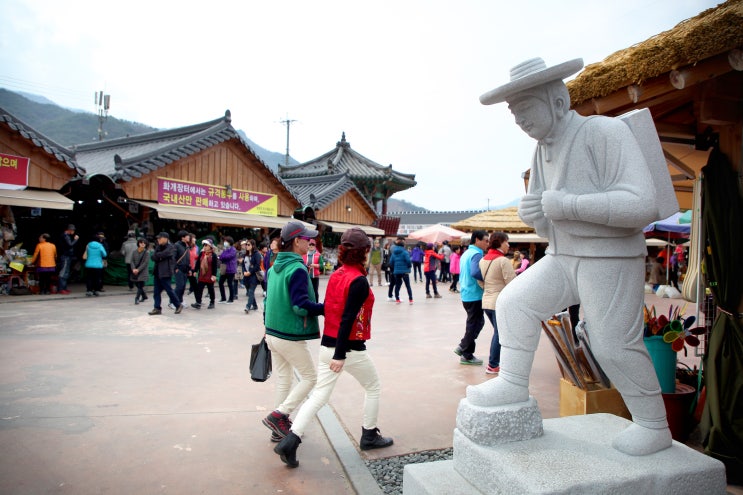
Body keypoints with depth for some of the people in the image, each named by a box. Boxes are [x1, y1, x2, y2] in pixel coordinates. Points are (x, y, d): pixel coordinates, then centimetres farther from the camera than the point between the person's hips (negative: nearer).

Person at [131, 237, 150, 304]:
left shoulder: (147, 252, -4)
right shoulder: (134, 252, 7)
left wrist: (138, 269, -16)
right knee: (137, 285, 12)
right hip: (135, 272, 4)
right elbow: (132, 261, 3)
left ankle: (137, 298, -9)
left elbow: (145, 263, -9)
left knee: (140, 285, -11)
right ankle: (144, 296, 31)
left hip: (143, 272, -4)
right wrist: (133, 269, -14)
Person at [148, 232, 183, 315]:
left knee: (168, 289, -4)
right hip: (158, 273, 8)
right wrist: (159, 257, -11)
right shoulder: (159, 247, 17)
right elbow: (153, 257, 8)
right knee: (156, 291, 7)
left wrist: (156, 255, -2)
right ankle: (157, 308, 12)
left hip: (165, 273, -8)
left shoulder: (170, 247, -7)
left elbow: (162, 255, -20)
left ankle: (178, 305, 10)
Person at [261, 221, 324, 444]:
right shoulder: (297, 269, -19)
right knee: (310, 377, 8)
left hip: (272, 333, 9)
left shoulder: (275, 266, 8)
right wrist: (327, 308, -15)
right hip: (291, 337, -8)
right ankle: (278, 416, 4)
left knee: (283, 379, 17)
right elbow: (301, 305, -25)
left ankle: (280, 428, 26)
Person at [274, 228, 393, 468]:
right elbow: (347, 319, -23)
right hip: (350, 349, -7)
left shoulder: (335, 275, 4)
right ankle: (369, 436, 30)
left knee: (318, 396, 10)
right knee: (373, 388, 18)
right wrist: (340, 355, -22)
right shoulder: (359, 281, -18)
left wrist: (334, 348, 17)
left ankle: (290, 441, 2)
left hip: (327, 345, 7)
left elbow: (328, 309, 9)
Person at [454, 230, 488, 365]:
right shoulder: (476, 254, -16)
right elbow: (475, 272, -32)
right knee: (475, 324, 2)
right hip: (475, 295, -9)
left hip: (466, 294, 9)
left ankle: (462, 347, 21)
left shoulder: (466, 253, 14)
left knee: (473, 323, 20)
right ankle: (467, 355, 10)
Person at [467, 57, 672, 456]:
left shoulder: (606, 132, -15)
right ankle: (513, 383, 10)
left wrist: (568, 204, -24)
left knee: (614, 346, -1)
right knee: (514, 302, -1)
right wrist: (531, 214, -8)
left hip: (611, 260, -7)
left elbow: (644, 205, -25)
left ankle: (654, 426, 20)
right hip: (562, 258, 7)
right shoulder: (543, 151, 8)